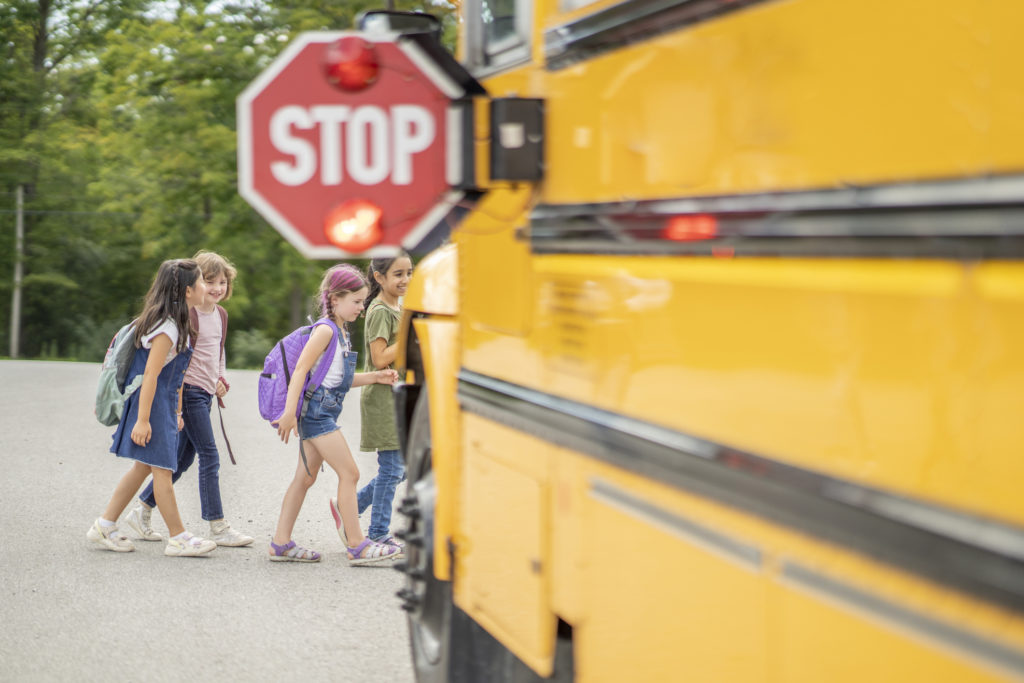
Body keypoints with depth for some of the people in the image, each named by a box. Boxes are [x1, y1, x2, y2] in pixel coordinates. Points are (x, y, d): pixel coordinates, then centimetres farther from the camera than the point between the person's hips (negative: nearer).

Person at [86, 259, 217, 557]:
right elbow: (150, 375, -22)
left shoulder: (175, 322, 12)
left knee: (145, 465, 12)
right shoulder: (167, 328, -19)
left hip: (163, 403, 10)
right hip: (151, 403, -10)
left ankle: (104, 526, 18)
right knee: (162, 468, -3)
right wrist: (143, 420, -22)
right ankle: (178, 538, 3)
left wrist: (176, 412, 21)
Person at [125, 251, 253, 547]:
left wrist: (220, 378, 14)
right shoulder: (188, 314, -14)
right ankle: (218, 528, -4)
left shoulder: (221, 314, 12)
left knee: (183, 458, 12)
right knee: (209, 456, -8)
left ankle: (141, 511, 22)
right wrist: (177, 402, -18)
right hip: (189, 390, -9)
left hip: (205, 394, 9)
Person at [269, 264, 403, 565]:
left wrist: (375, 377, 13)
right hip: (316, 409, -10)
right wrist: (289, 412, -25)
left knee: (305, 477, 10)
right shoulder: (325, 330, -12)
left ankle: (281, 544, 13)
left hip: (323, 413, 10)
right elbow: (301, 370, -19)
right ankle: (356, 545, -5)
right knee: (349, 472, -9)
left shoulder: (341, 333, 16)